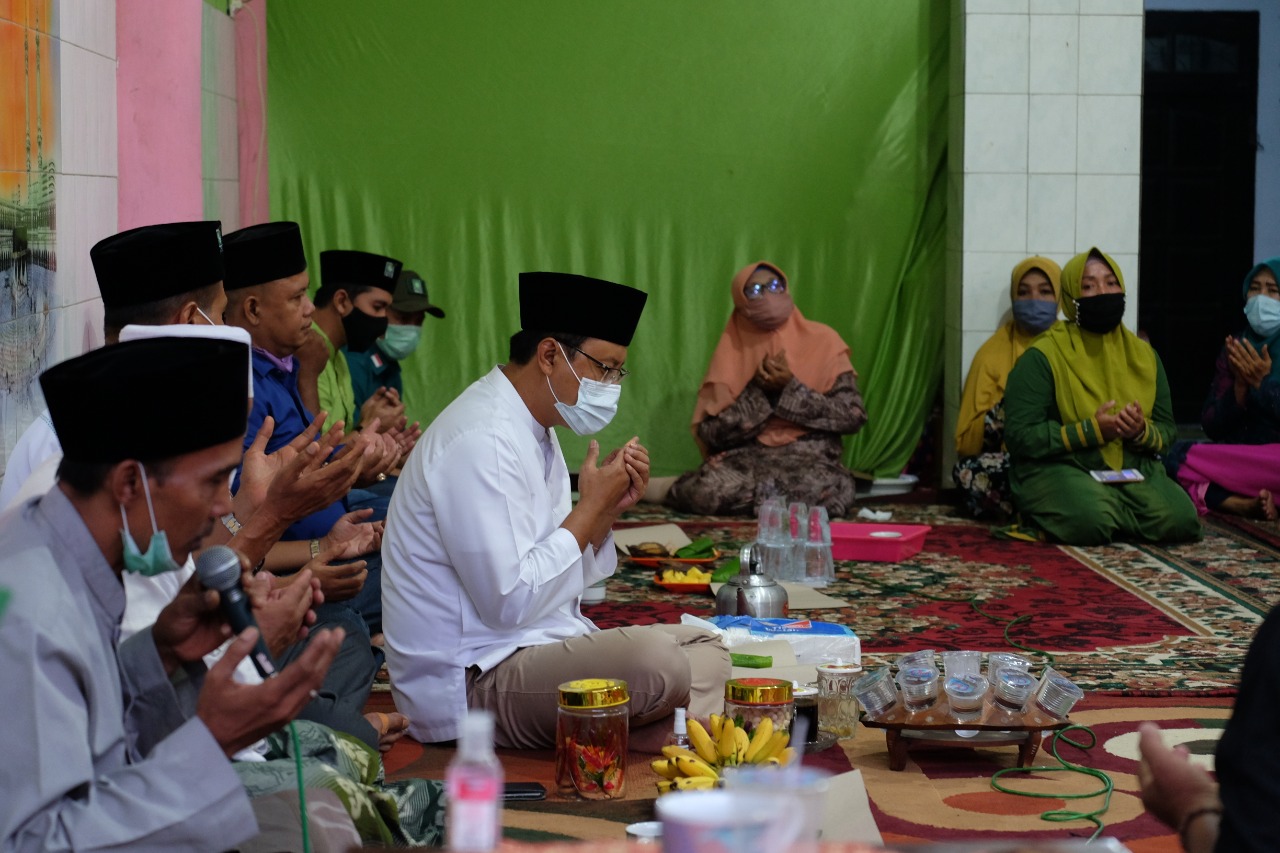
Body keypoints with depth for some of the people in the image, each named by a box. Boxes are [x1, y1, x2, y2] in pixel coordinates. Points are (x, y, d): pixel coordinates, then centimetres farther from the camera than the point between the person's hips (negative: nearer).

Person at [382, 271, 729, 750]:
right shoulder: (482, 441, -18)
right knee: (656, 658, -31)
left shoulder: (535, 432, 14)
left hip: (530, 648, 11)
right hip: (471, 685, -11)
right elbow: (510, 601, -23)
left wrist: (609, 507, 0)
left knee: (705, 650, 9)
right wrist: (591, 506, -14)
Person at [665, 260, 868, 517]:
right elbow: (710, 434, -2)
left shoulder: (822, 340, 2)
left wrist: (791, 388, -13)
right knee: (709, 490, -33)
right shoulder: (732, 348, 5)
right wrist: (758, 389, -12)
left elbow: (853, 416, -4)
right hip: (746, 456, 0)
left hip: (809, 455, 0)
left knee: (823, 491, -37)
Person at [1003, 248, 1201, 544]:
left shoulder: (1143, 355, 13)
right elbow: (1019, 436, -10)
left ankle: (1111, 512, 2)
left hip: (1134, 471, 4)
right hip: (1059, 469, -4)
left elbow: (1167, 430, 15)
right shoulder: (1042, 357, -4)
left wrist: (1143, 432, -10)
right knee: (1089, 521, -37)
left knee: (1181, 520, -25)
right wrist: (1089, 431, -18)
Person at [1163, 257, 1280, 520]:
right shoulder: (1236, 350, 10)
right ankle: (1247, 504, -30)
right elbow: (1212, 428, 3)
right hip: (1240, 458, 5)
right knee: (1175, 454, -25)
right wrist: (1239, 387, -11)